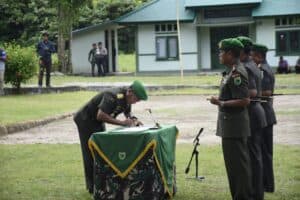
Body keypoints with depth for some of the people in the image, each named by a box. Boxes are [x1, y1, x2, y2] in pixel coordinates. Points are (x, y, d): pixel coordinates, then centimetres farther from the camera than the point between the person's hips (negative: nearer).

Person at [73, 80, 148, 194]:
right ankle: (92, 186, 0)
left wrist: (133, 120, -11)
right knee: (90, 153, -6)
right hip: (85, 120, -9)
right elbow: (100, 116, -42)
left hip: (97, 123, 9)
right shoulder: (113, 96, -34)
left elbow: (127, 113, 12)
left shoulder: (127, 99, -7)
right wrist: (122, 123, -37)